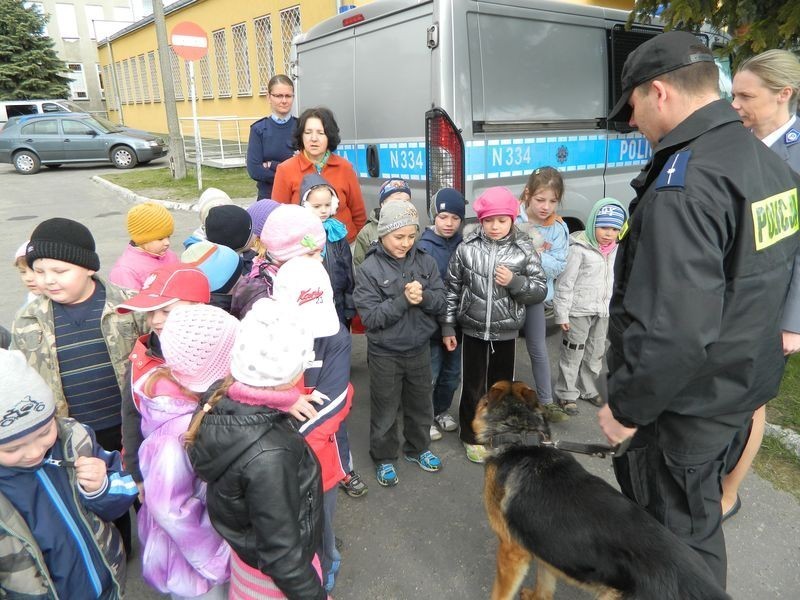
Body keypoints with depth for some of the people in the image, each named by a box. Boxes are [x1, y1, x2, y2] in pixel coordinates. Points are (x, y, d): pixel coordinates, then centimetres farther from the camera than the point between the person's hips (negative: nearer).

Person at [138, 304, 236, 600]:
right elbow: (168, 508, -28)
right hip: (194, 553, -7)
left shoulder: (198, 396, -13)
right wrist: (219, 553, -17)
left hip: (220, 529, 7)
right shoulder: (181, 430, -36)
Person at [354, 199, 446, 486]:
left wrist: (424, 297, -24)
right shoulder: (369, 269, -15)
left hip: (420, 348, 4)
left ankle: (417, 448, 45)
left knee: (420, 404, 21)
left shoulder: (425, 262, -4)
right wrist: (404, 300, -29)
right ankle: (384, 458, 34)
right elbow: (371, 317, -20)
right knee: (385, 410, 13)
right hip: (385, 354, -4)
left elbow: (441, 301, -4)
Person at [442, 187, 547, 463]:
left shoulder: (524, 249, -7)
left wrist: (514, 282, -21)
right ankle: (472, 436, 30)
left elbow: (541, 290, -3)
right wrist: (447, 326, 0)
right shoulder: (467, 248, -6)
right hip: (472, 330, 0)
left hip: (506, 332, 1)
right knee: (472, 386, 11)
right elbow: (452, 288, -1)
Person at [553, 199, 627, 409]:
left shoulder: (615, 250, 5)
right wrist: (562, 313, -15)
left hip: (603, 312, 7)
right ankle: (567, 393, 20)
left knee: (595, 354, 20)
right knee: (572, 354, 5)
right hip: (579, 311, -7)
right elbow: (565, 283, -16)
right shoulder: (579, 248, -16)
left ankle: (588, 390, 37)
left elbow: (614, 281, 15)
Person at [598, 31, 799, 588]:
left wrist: (625, 408, -18)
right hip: (741, 387, 9)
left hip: (685, 406, -9)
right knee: (698, 515, 29)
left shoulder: (684, 186, -27)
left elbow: (671, 331, -33)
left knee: (681, 541, 12)